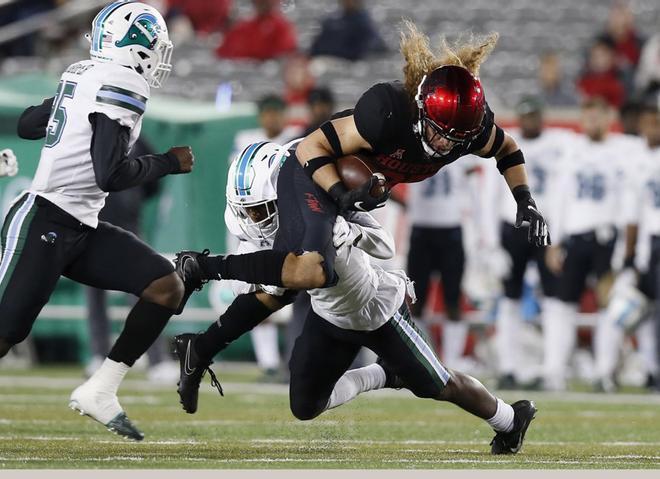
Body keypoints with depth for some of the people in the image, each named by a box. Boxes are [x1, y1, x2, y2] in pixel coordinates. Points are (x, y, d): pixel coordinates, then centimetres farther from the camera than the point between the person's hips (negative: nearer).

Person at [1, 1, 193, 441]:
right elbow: (110, 177, -22)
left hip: (81, 230, 10)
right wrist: (167, 163, -9)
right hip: (42, 225, -10)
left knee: (166, 287, 1)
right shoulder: (123, 86, -16)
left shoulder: (84, 75, 11)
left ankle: (99, 392, 3)